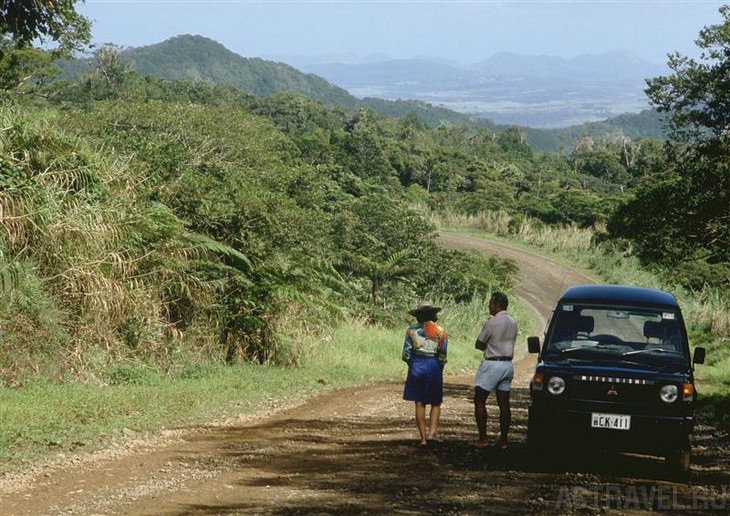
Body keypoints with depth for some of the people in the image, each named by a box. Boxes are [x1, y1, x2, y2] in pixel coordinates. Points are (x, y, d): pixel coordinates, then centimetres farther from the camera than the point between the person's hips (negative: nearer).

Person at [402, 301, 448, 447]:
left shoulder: (412, 330, 1)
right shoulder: (440, 331, -1)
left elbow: (406, 354, -1)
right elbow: (443, 355, -4)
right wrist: (439, 369, 11)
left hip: (416, 365, 1)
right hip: (433, 365, -1)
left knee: (419, 403, 6)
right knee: (435, 403, 12)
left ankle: (423, 437, 2)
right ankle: (431, 432, -6)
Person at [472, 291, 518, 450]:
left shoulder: (492, 323, -14)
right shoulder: (513, 323, 9)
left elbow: (478, 344, -7)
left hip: (492, 364, -7)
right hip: (508, 364, 7)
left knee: (479, 401, 1)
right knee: (504, 403, 7)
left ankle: (483, 438, -3)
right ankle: (503, 440, 6)